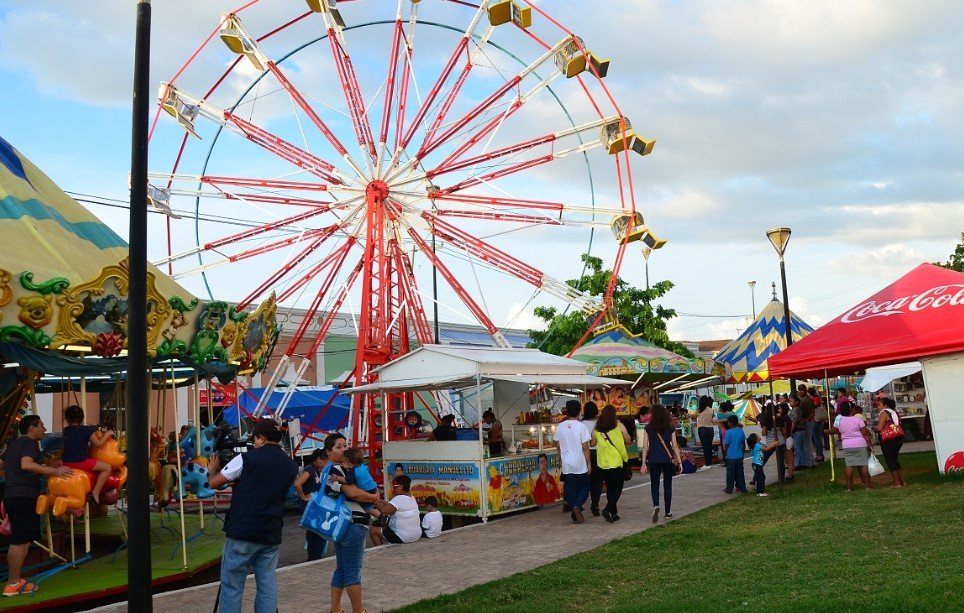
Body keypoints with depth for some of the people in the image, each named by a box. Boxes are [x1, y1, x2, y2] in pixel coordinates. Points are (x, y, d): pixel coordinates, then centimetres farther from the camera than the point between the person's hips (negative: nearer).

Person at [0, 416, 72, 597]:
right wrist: (54, 470, -26)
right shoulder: (30, 443, -8)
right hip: (24, 497, -10)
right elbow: (26, 464, -25)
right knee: (20, 541, -8)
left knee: (19, 541, 14)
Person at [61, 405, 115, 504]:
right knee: (107, 468, 1)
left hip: (66, 462, 5)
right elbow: (98, 443, -3)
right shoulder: (87, 430, -4)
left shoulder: (66, 430, 9)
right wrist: (108, 433, 12)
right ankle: (95, 492, -11)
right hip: (81, 462, -5)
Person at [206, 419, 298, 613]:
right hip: (272, 534, 5)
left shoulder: (247, 458, -5)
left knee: (231, 586, 3)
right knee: (267, 584, 8)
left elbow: (213, 483, 4)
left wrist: (212, 470, 24)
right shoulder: (291, 466, 10)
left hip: (242, 533, -4)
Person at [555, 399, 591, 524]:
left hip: (566, 465, 3)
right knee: (584, 487, 13)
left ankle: (575, 516, 13)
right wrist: (589, 463, -3)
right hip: (580, 465, -3)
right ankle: (577, 506, -9)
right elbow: (585, 447, -11)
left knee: (570, 489, 11)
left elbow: (557, 445, 9)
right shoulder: (581, 426, -12)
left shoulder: (559, 427, 1)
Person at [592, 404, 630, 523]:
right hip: (617, 462, -3)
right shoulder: (619, 426, -7)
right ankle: (608, 509, -14)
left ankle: (613, 513, 19)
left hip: (603, 463, 3)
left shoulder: (596, 429, -2)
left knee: (610, 488, 16)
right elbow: (628, 440, 5)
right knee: (617, 488, 4)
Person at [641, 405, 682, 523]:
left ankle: (656, 506, -14)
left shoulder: (648, 428, -3)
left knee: (654, 484, 10)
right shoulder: (670, 428, 0)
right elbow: (675, 446, 0)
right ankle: (667, 512, 18)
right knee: (667, 485, 13)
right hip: (668, 460, 1)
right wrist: (679, 462, 6)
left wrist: (644, 463, 0)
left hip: (653, 460, -1)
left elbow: (645, 446, -4)